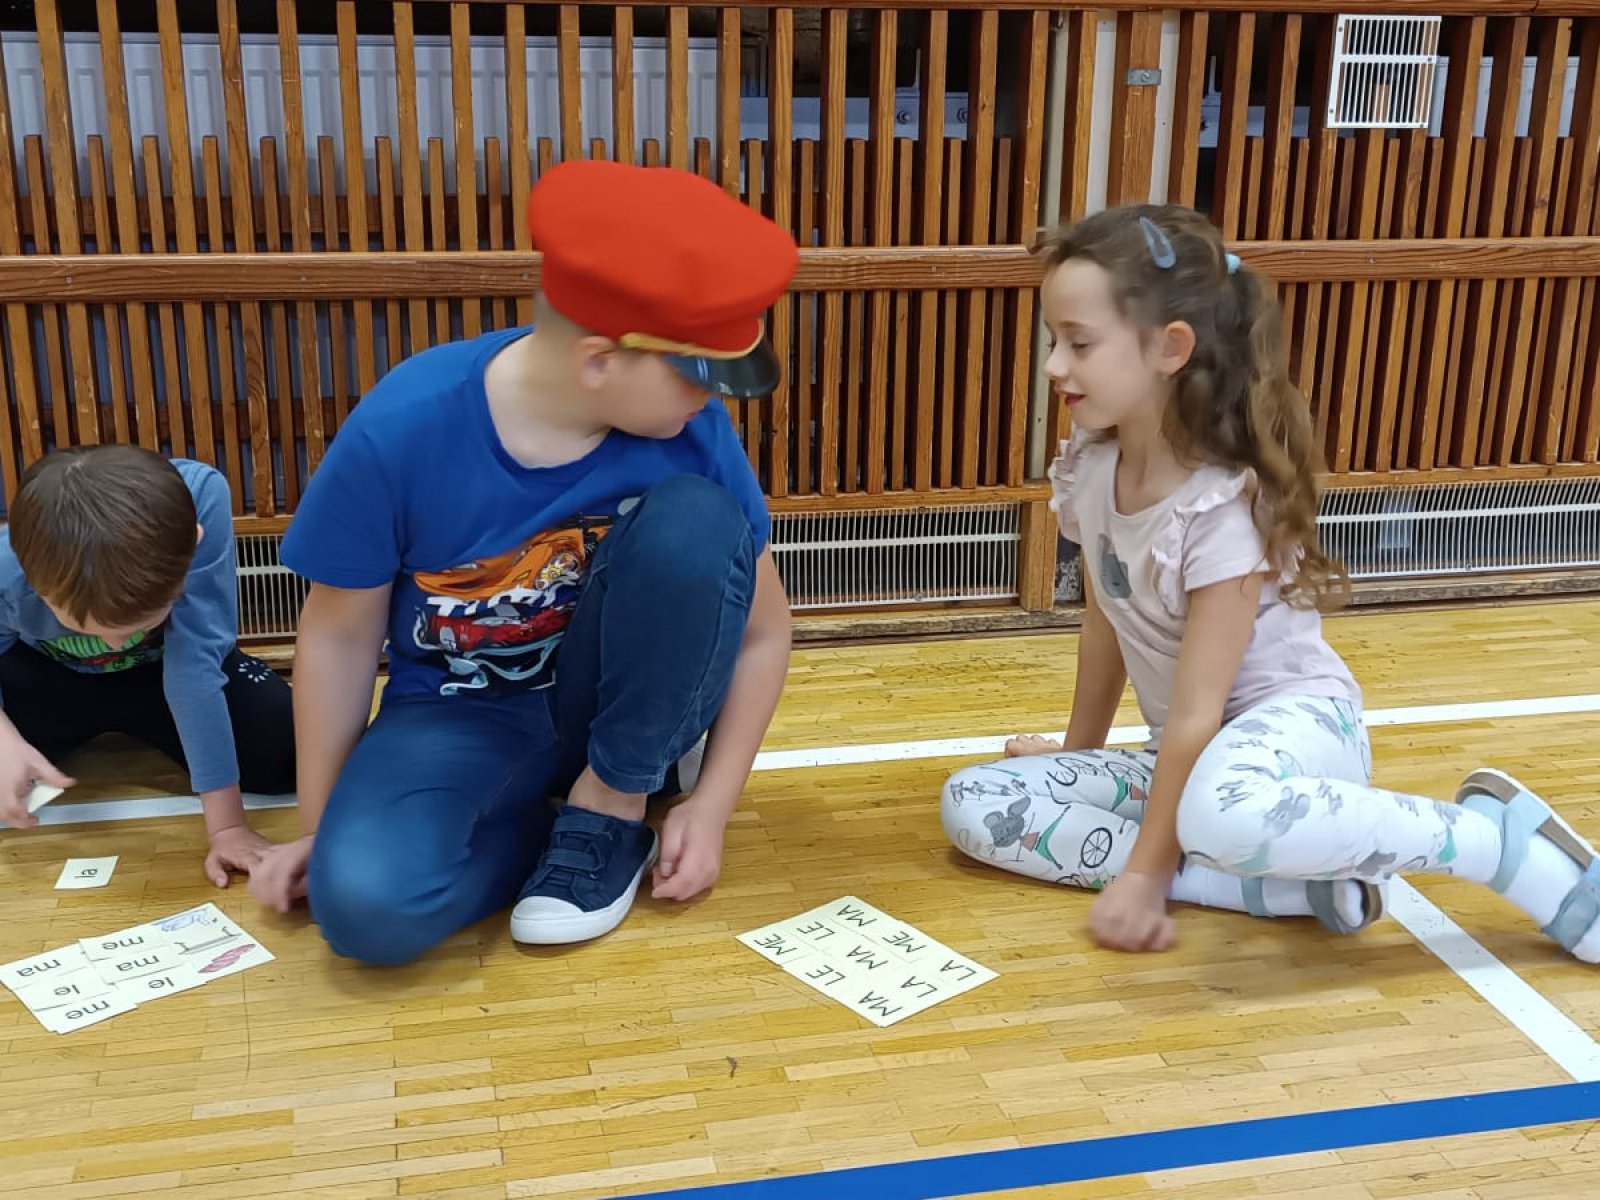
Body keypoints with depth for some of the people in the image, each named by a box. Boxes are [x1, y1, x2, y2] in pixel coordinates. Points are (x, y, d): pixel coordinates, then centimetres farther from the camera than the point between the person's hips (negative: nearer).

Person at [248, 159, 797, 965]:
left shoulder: (689, 432, -19)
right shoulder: (401, 432, -24)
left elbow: (762, 630, -6)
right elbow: (340, 634, -10)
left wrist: (710, 806, -11)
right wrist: (317, 830, -3)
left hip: (629, 701, 2)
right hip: (464, 714, -1)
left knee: (694, 521, -28)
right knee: (364, 903, -31)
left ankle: (611, 806, -10)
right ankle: (575, 813, -3)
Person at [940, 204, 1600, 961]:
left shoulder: (1221, 508, -24)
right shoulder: (1088, 468, -3)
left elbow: (1199, 713, -22)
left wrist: (1146, 874, -20)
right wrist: (1076, 752, 22)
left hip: (1295, 723, -9)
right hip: (1196, 754, 9)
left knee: (1219, 812, -45)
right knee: (971, 805, -7)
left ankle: (1498, 834, -15)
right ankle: (1290, 883, -13)